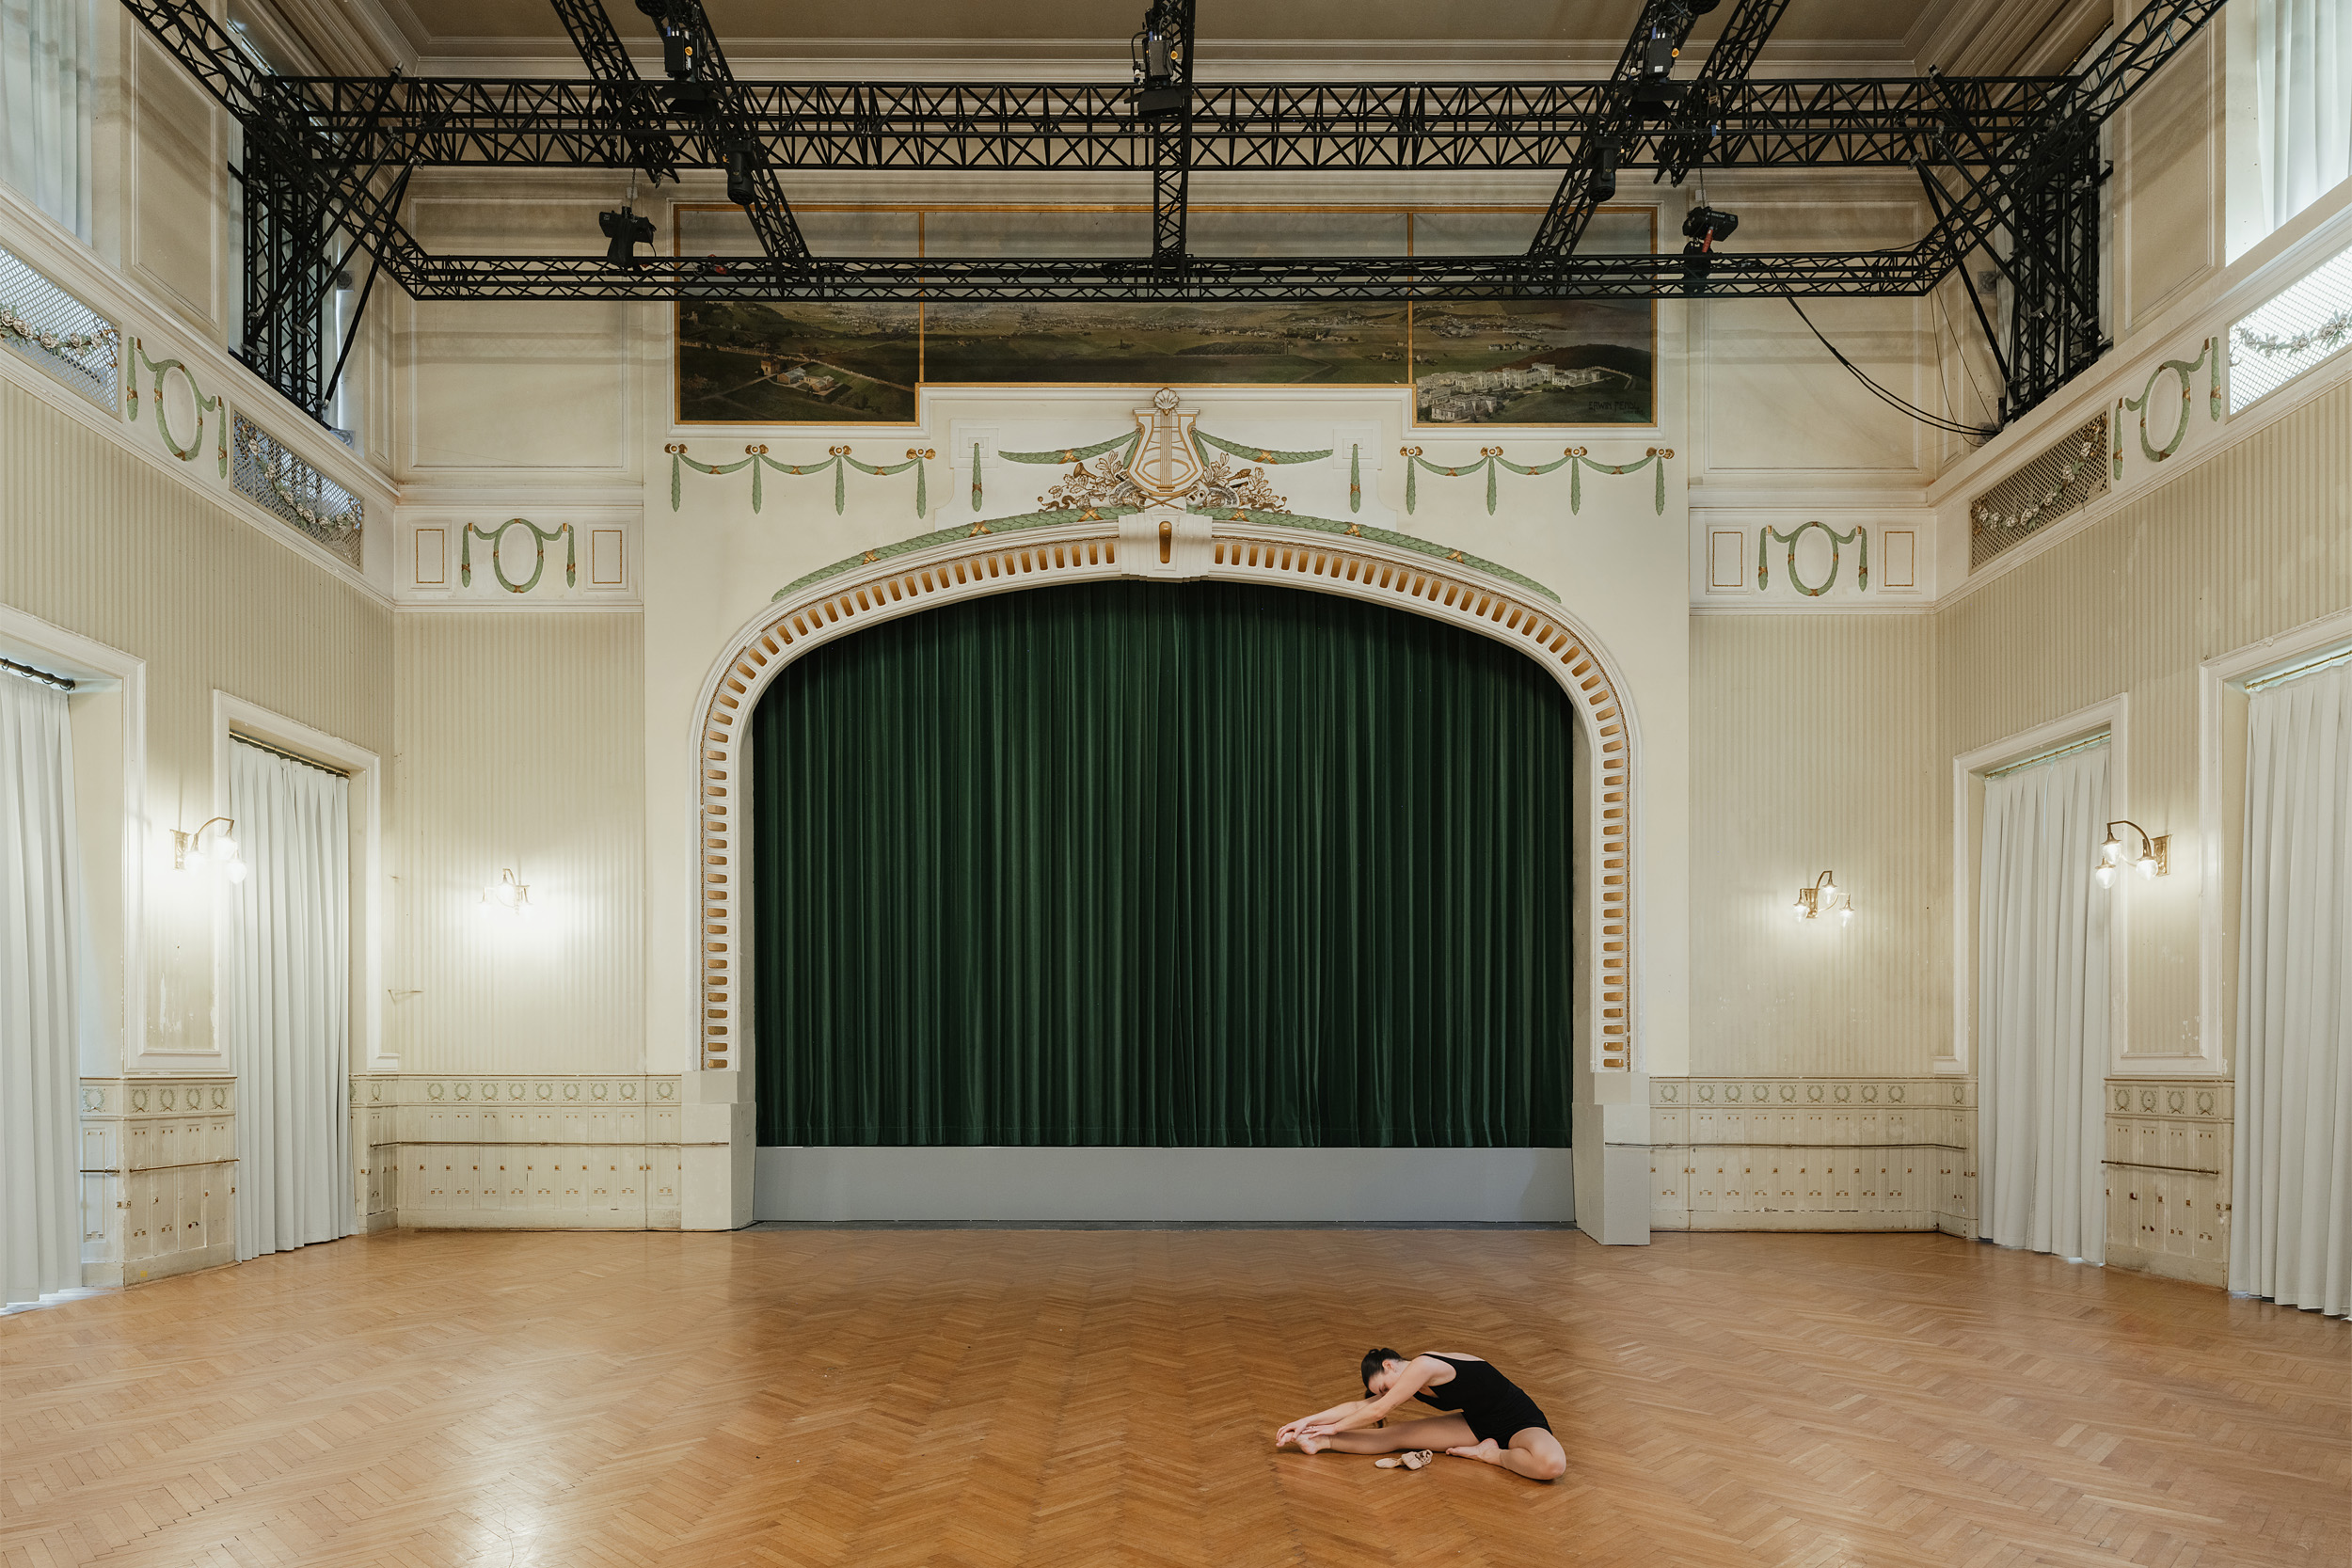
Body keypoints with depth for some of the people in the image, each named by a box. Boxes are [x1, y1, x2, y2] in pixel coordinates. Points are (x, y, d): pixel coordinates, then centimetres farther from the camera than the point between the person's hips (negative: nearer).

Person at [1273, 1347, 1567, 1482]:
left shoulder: (1423, 1366, -25)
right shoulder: (1412, 1383, 2)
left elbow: (1378, 1411, -19)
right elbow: (1360, 1406, 6)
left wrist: (1334, 1427, -7)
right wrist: (1307, 1421, 0)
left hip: (1521, 1423, -8)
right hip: (1479, 1425, 8)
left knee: (1551, 1465, -42)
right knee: (1397, 1435, -7)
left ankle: (1491, 1454, -18)